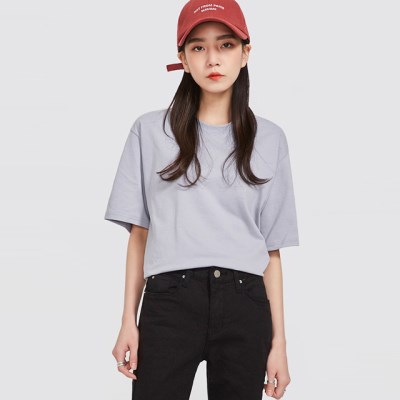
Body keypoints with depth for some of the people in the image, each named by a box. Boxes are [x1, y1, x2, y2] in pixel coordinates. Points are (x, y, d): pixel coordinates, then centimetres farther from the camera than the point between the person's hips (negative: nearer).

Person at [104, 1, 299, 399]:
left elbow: (272, 247, 7)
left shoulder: (269, 138, 9)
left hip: (244, 303, 1)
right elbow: (139, 233, 7)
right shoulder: (151, 130, 6)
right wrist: (129, 321, 1)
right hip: (169, 299, -1)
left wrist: (278, 341, 4)